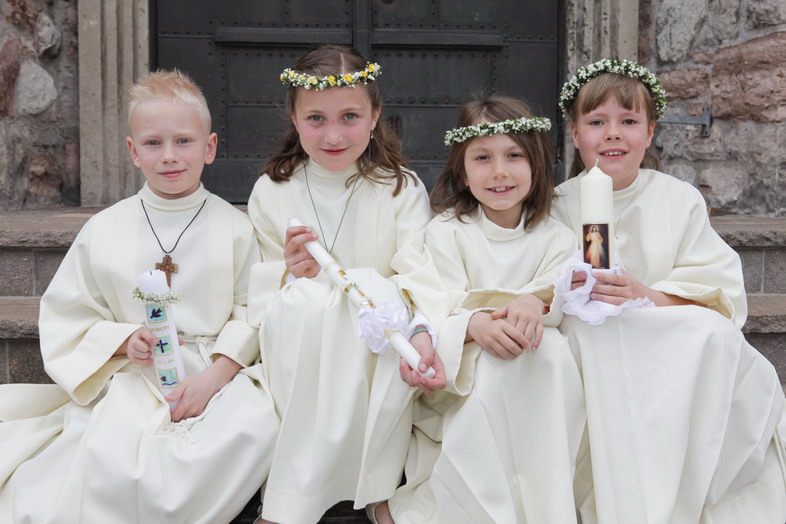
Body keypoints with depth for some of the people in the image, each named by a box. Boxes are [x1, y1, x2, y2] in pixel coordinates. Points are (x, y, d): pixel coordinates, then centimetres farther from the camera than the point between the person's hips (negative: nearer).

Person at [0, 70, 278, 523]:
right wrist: (124, 342, -10)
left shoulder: (234, 227, 3)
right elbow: (69, 321, 10)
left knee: (256, 423, -32)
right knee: (107, 454, -31)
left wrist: (217, 373, -15)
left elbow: (252, 312, 0)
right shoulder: (103, 231, 6)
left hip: (218, 372, 1)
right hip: (133, 379, 0)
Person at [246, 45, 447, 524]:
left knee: (378, 290, -32)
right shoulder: (272, 192, 3)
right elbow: (259, 299, 2)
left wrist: (420, 332, -35)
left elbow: (419, 275, -14)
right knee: (302, 300, -33)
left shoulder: (402, 188, 0)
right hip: (299, 351, 1)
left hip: (374, 354, 0)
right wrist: (290, 276, -21)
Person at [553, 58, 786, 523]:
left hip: (684, 360, 1)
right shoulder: (559, 206, 6)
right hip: (595, 357, 0)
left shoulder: (681, 200, 7)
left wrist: (653, 297, -22)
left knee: (715, 333, -31)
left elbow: (721, 296, -3)